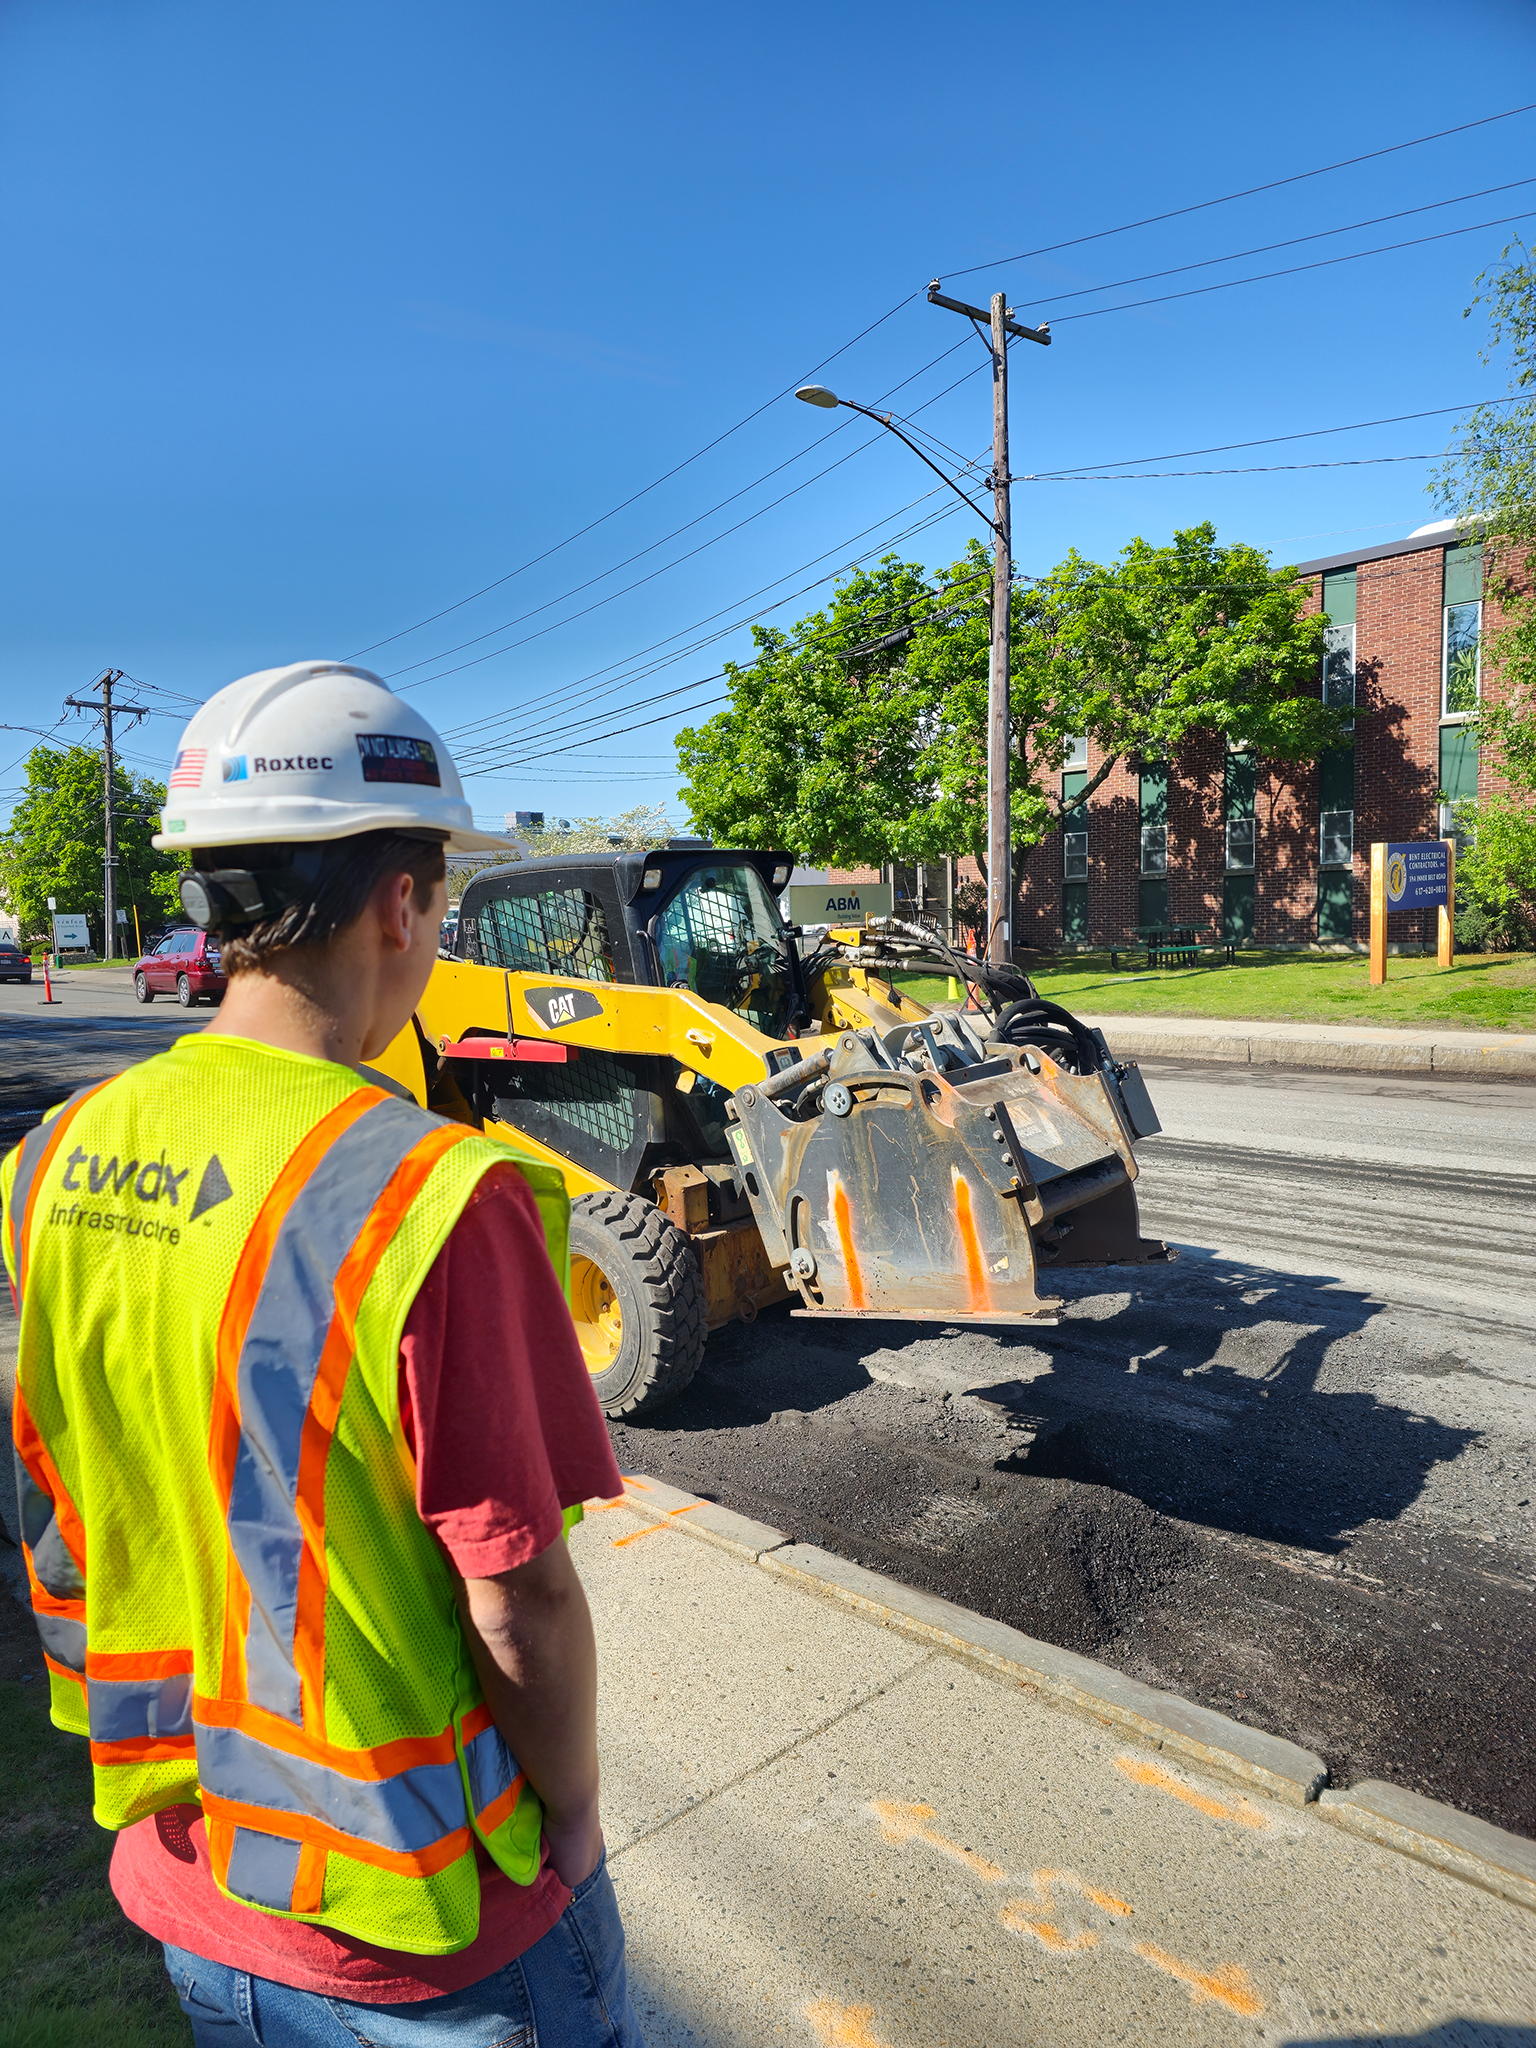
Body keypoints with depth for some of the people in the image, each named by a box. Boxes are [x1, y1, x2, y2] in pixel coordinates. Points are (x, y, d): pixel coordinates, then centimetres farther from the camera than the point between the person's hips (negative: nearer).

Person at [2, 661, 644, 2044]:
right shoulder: (437, 1197, -30)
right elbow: (522, 1602, -22)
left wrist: (167, 1778, 16)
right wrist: (573, 1815, -4)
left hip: (176, 1868, 6)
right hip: (413, 1928, -5)